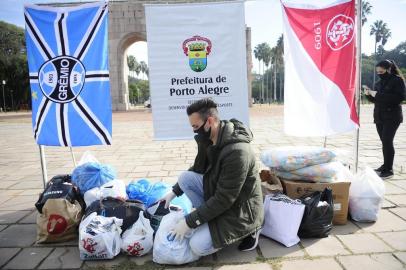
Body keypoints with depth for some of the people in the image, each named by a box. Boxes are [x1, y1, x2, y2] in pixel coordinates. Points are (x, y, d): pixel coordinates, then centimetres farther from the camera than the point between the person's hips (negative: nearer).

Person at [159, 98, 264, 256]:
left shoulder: (237, 152, -33)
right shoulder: (207, 139, -6)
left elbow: (224, 200, -29)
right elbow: (197, 169, 13)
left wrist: (189, 222, -22)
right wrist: (174, 192, 8)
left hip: (240, 209, -8)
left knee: (198, 246, -14)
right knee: (185, 178, -7)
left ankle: (247, 229, 4)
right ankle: (212, 220, 2)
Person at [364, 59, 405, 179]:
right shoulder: (379, 83, 14)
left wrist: (379, 95, -20)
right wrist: (369, 94, -3)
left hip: (392, 117, -6)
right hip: (379, 117, 6)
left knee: (387, 141, -11)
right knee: (384, 142, 8)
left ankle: (389, 170, -7)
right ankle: (386, 165, 17)